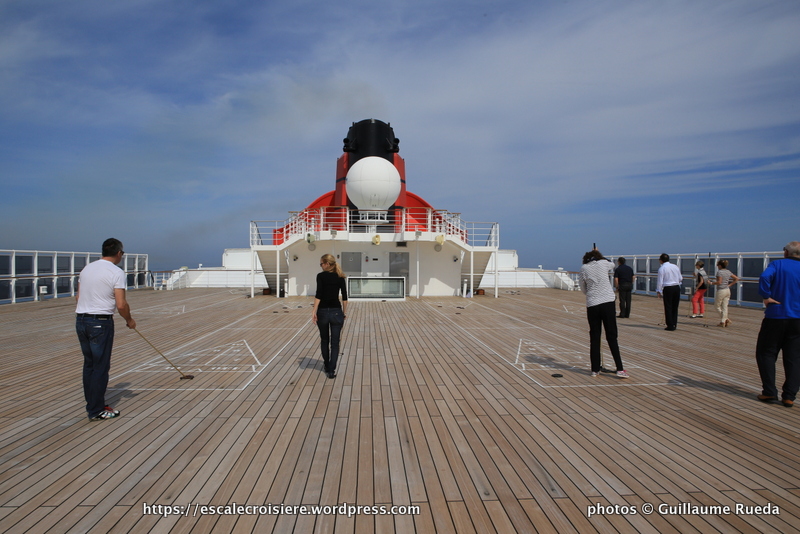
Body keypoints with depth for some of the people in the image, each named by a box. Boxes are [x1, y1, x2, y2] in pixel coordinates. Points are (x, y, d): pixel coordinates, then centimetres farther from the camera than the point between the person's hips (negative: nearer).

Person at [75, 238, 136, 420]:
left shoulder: (86, 269, 10)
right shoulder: (116, 272, -12)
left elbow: (78, 296, 15)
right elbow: (121, 304, -17)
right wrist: (129, 320, -1)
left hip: (81, 321, 7)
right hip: (101, 323, -7)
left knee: (89, 365, 16)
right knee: (100, 367, 1)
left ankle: (93, 405, 26)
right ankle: (96, 411, 8)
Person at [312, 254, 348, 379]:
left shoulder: (321, 276, -6)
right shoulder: (340, 277, 4)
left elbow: (318, 295, -13)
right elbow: (344, 297, 4)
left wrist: (314, 312, -10)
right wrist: (344, 312, 13)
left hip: (323, 312, -1)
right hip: (336, 312, 2)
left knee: (324, 340, 17)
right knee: (335, 342, 4)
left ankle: (327, 367, 30)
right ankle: (331, 370, -1)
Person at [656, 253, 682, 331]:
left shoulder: (662, 268, -7)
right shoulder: (675, 266, 7)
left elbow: (660, 281, -9)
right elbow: (680, 279, 14)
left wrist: (658, 291, -1)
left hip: (668, 289, -5)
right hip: (677, 287, 5)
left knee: (668, 308, 2)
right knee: (675, 307, 12)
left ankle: (670, 325, 3)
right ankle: (674, 324, 16)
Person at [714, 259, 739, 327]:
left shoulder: (719, 272, -13)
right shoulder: (728, 272, 10)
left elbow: (719, 282, -21)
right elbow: (737, 278, 15)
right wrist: (730, 284, 13)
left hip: (721, 291, -7)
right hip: (727, 290, 7)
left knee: (717, 306, 7)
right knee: (725, 306, 8)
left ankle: (726, 319, 0)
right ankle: (723, 322, 7)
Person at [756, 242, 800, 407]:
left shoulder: (778, 264, -3)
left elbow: (765, 277, -23)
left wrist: (766, 296, -15)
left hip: (775, 316, -3)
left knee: (766, 353, 7)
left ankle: (770, 392, 3)